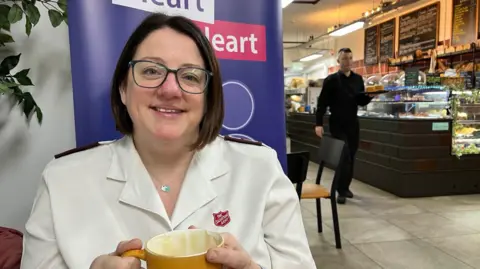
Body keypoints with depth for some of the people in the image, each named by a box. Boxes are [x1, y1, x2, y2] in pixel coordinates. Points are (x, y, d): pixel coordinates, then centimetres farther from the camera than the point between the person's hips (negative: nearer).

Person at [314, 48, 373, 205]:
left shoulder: (358, 79, 9)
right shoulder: (331, 80, -5)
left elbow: (361, 102, 12)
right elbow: (322, 103, -8)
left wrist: (370, 95, -9)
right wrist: (319, 124, -15)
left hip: (353, 124, 5)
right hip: (337, 125, -5)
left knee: (351, 157, 10)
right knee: (344, 157, -8)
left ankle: (346, 187, 23)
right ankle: (341, 191, 2)